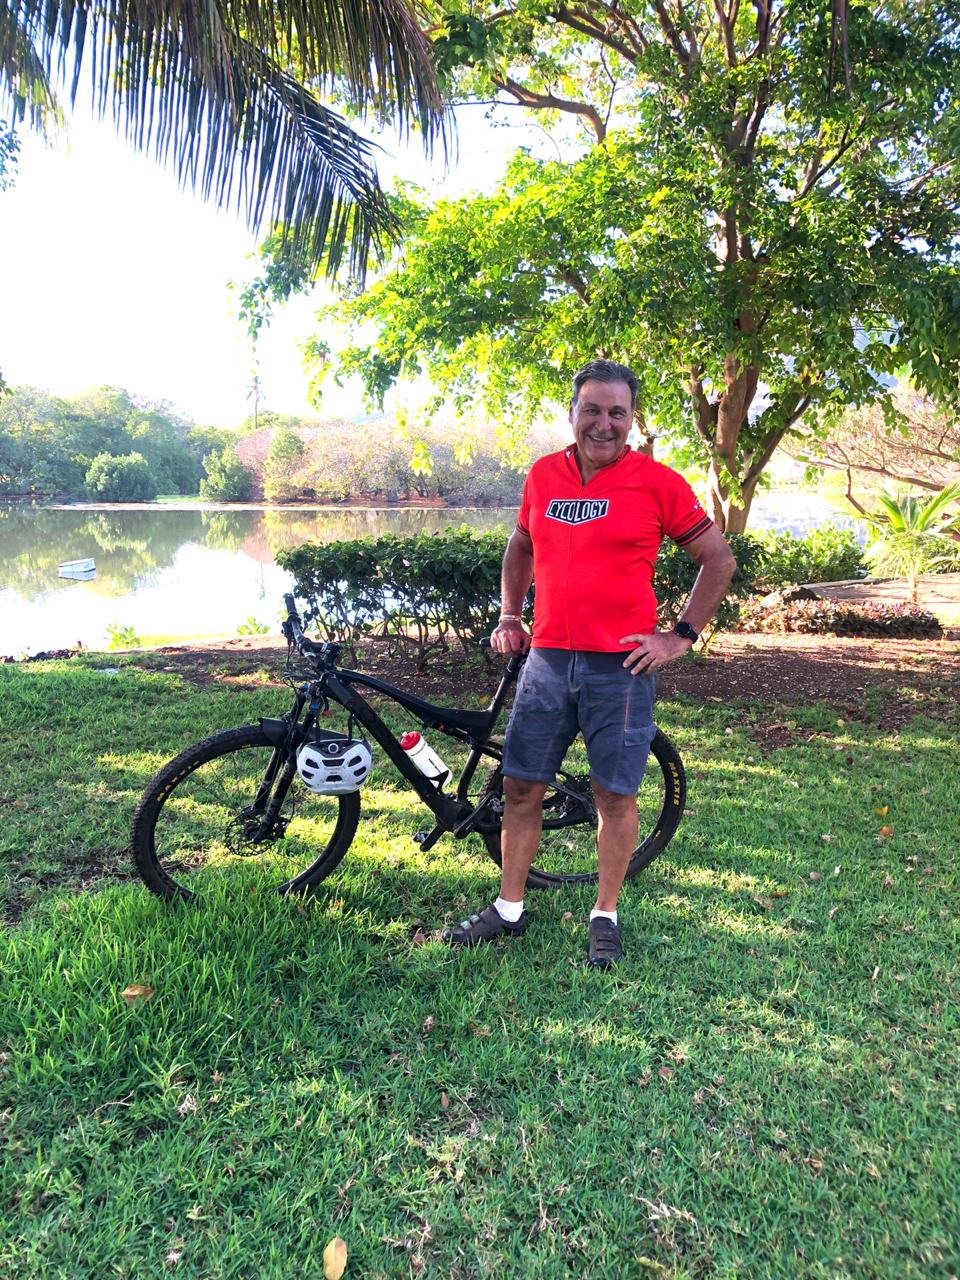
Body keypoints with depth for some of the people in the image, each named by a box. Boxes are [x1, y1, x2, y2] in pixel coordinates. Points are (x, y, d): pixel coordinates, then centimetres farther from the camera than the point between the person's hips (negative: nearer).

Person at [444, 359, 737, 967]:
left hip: (621, 666, -3)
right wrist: (509, 616, 14)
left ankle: (605, 915, 26)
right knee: (520, 787, 9)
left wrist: (681, 636, -2)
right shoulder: (543, 474, 7)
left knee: (616, 795, 6)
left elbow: (719, 559, 3)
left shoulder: (658, 483, -4)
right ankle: (509, 909, 26)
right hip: (547, 660, 4)